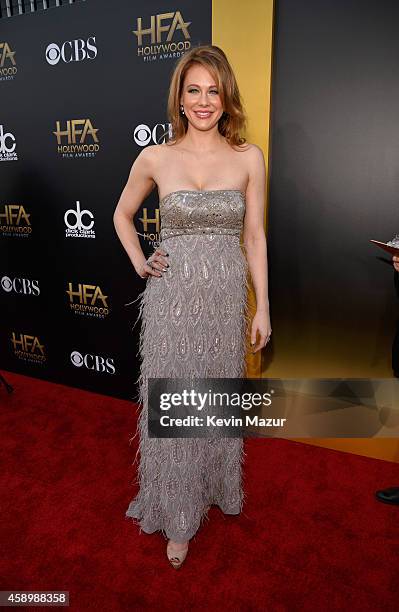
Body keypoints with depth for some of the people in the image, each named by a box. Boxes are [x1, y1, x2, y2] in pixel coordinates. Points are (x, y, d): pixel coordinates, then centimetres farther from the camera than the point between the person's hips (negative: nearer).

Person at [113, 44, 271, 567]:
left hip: (227, 294, 1)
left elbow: (255, 236, 2)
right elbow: (122, 215, 16)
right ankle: (179, 513, 30)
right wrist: (139, 264, 3)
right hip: (172, 295, -1)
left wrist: (263, 308, 1)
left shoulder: (249, 158, 1)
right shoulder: (155, 158, 0)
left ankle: (217, 486, 44)